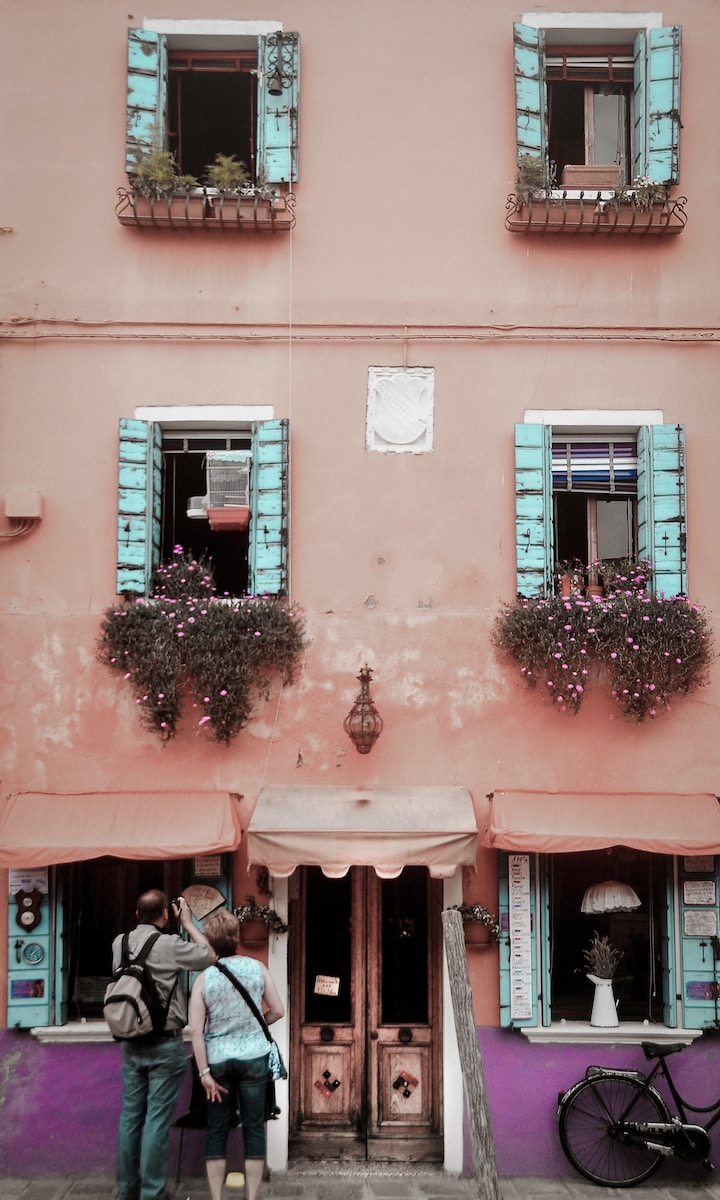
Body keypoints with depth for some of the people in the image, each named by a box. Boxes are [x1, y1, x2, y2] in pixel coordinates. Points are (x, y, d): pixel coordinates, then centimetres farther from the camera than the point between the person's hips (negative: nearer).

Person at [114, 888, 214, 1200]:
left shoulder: (119, 943, 1)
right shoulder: (169, 944, -16)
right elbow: (208, 956, -4)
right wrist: (187, 922, 3)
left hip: (131, 1044, 6)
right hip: (165, 1045, -6)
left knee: (130, 1116, 12)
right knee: (157, 1121, 0)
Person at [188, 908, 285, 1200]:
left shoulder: (204, 978, -6)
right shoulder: (257, 968, -3)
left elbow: (195, 1030, -10)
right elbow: (277, 1011, 1)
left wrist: (204, 1072, -7)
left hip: (218, 1060, 0)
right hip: (254, 1057, 0)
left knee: (216, 1131, 11)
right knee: (254, 1128, 9)